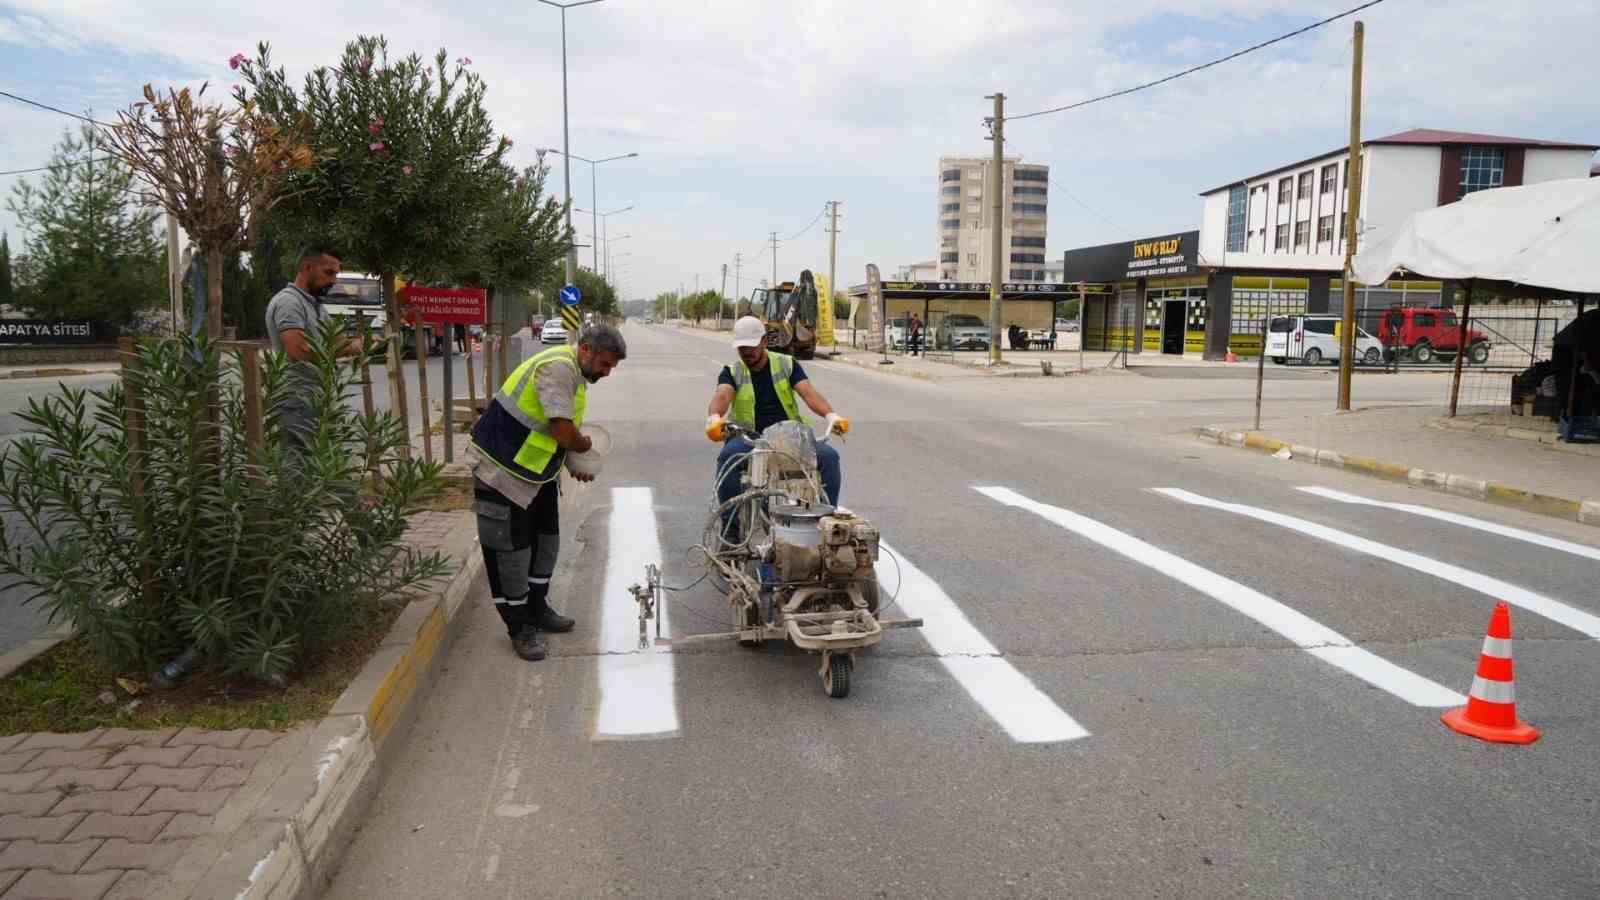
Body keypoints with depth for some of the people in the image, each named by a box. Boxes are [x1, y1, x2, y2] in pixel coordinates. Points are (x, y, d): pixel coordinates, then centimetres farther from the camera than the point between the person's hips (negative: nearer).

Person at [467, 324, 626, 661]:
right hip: (503, 471, -10)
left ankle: (536, 609, 34)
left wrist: (575, 465, 5)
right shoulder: (557, 368, -25)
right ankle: (519, 627, 12)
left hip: (537, 469, 10)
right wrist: (585, 445, -9)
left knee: (546, 541, 18)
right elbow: (564, 432, -30)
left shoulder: (575, 372, 8)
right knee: (511, 550, 0)